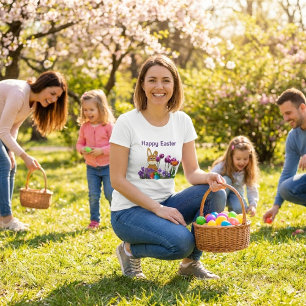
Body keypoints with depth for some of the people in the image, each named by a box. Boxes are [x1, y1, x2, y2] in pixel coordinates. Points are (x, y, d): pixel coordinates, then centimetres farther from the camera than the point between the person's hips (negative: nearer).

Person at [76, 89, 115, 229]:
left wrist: (101, 151, -23)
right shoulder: (84, 127, 2)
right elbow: (79, 143, 10)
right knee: (93, 195, 7)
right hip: (91, 167, 4)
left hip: (107, 166, -4)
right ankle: (94, 220, 19)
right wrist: (82, 149, -12)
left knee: (110, 194, 1)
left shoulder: (108, 126, -11)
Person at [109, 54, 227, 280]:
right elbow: (117, 180, -13)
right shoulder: (127, 123, -11)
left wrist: (208, 177, -23)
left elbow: (192, 171, 2)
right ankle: (130, 250, 1)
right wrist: (157, 208, -20)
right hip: (130, 210, -5)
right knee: (181, 242, -31)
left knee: (216, 193, -21)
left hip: (167, 203, 5)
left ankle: (191, 262, -2)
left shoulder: (182, 121, 3)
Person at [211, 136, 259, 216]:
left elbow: (252, 189, -14)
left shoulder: (248, 171, -16)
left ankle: (231, 209, 8)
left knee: (240, 209, -30)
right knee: (225, 180, -32)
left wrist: (252, 205, -29)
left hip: (235, 193, 1)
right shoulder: (221, 167, -26)